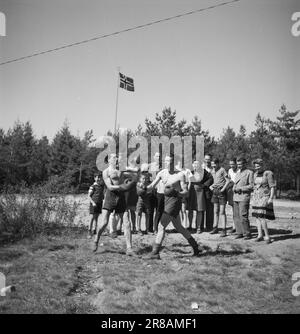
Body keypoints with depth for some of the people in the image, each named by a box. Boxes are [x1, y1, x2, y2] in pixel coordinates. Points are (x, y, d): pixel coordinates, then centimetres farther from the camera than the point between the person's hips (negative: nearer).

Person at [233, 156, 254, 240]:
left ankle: (247, 234, -2)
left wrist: (240, 188, -13)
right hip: (235, 197, 7)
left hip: (244, 197, -7)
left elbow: (251, 186, -7)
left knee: (243, 216, -10)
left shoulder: (249, 173, -1)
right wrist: (234, 188, 3)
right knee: (237, 216, 5)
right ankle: (239, 233, 12)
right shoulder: (238, 173, 21)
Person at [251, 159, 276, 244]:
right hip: (256, 197, 7)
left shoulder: (268, 174, -9)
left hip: (264, 198, -7)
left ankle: (267, 236, -6)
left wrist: (271, 198, -17)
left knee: (261, 217, -14)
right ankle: (260, 235, 11)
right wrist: (253, 198, 17)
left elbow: (272, 187, -10)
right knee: (257, 217, 5)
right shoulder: (255, 174, 12)